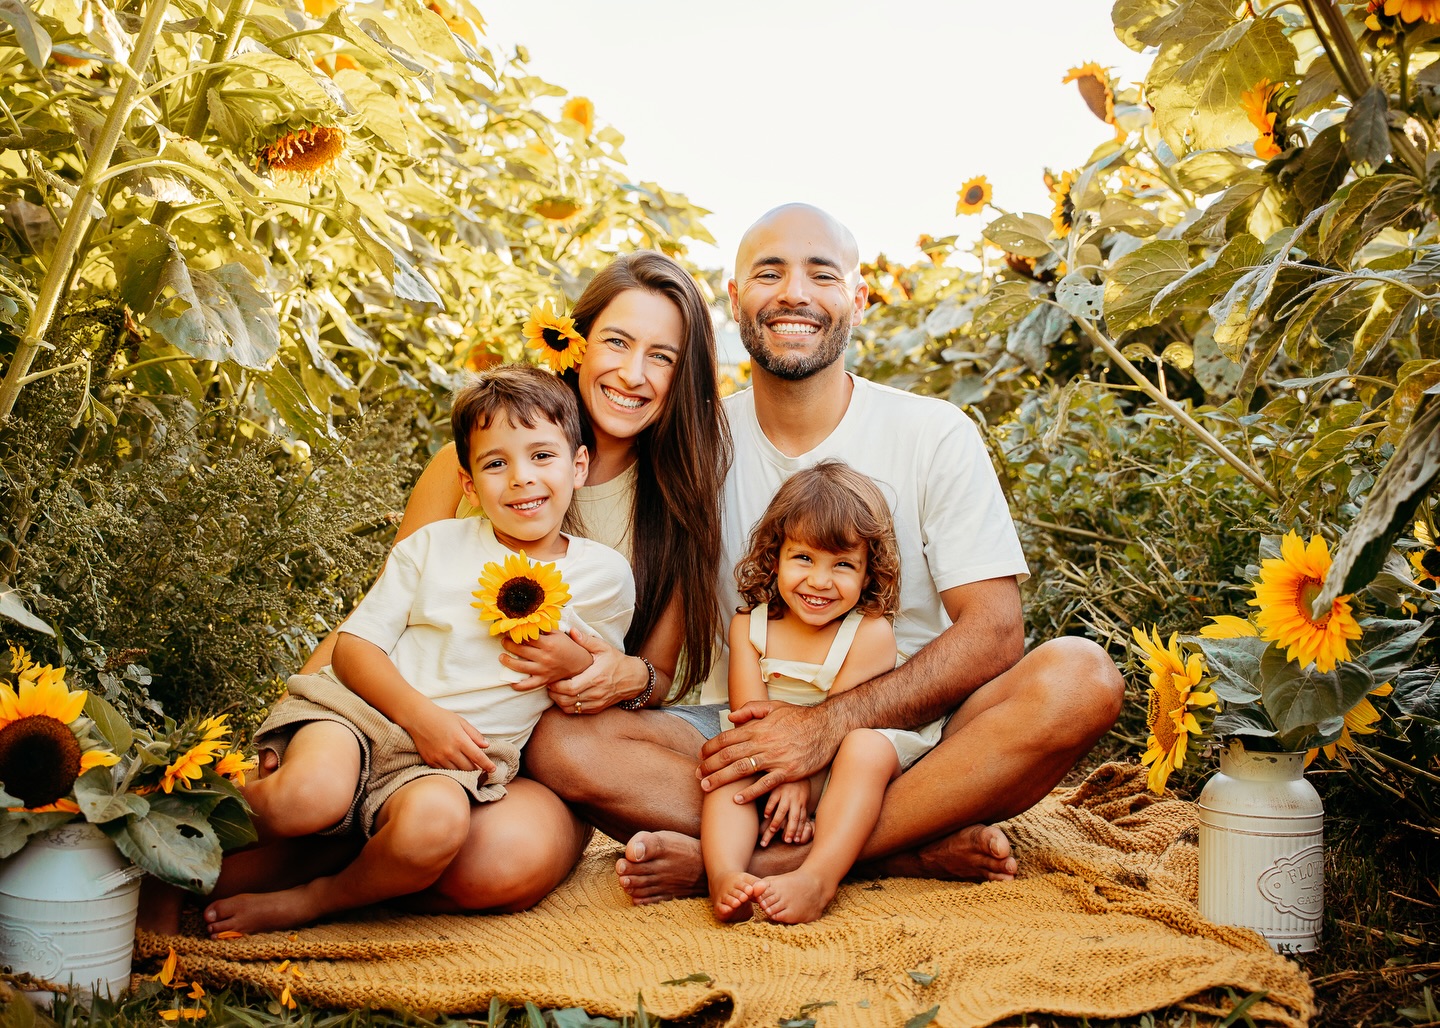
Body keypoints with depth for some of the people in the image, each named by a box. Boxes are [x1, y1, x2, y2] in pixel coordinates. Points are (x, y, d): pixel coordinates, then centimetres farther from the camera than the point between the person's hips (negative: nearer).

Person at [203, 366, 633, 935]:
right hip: (363, 710, 0)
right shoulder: (435, 544, 9)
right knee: (309, 797, -35)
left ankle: (310, 901, -9)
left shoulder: (605, 576, 7)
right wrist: (421, 714, -12)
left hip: (457, 759, 0)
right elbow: (355, 644, 3)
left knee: (435, 822, -37)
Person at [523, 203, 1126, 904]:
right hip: (751, 735, 2)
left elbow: (993, 634, -10)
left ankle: (751, 860, -30)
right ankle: (914, 847, -25)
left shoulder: (934, 435, -2)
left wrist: (830, 724, -22)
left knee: (1080, 675, -29)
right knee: (561, 746, -23)